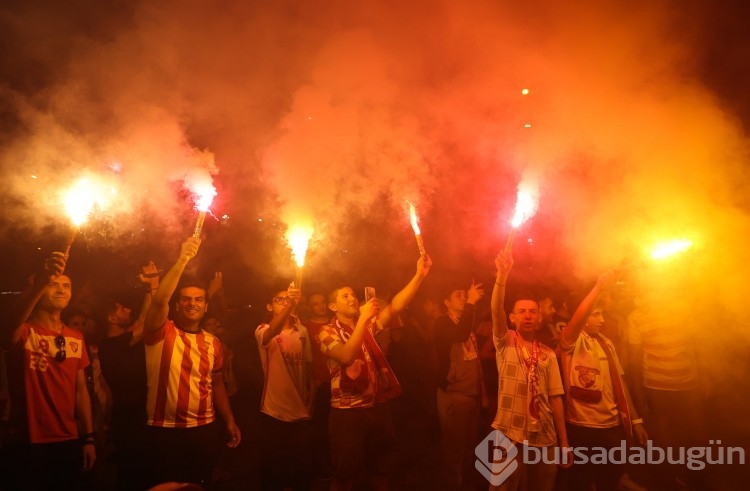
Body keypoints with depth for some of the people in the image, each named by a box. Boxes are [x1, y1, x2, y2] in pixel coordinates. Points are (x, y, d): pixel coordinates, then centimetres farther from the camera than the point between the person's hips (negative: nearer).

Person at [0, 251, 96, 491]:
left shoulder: (76, 338, 7)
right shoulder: (24, 332, -7)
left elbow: (80, 389, 10)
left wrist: (89, 437, 7)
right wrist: (40, 282, -49)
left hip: (68, 442, 5)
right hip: (29, 444, -4)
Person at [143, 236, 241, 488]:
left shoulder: (213, 342, 7)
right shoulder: (162, 333, -6)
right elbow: (159, 300, -26)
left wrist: (229, 420, 7)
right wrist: (182, 260, -30)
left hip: (204, 430, 4)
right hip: (166, 430, -4)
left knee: (201, 484, 16)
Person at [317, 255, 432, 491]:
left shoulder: (368, 324, 8)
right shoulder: (328, 332, -7)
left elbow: (395, 306, -6)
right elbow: (346, 357, -26)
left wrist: (419, 275, -17)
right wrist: (363, 318, -27)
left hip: (378, 406, 5)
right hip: (347, 411, -4)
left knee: (380, 467, 17)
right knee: (345, 472, 7)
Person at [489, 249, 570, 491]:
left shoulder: (548, 354, 8)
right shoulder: (505, 342, 0)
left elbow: (555, 397, 6)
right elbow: (496, 311, -18)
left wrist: (564, 441, 3)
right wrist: (502, 274, -32)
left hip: (544, 437, 3)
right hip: (510, 435, -3)